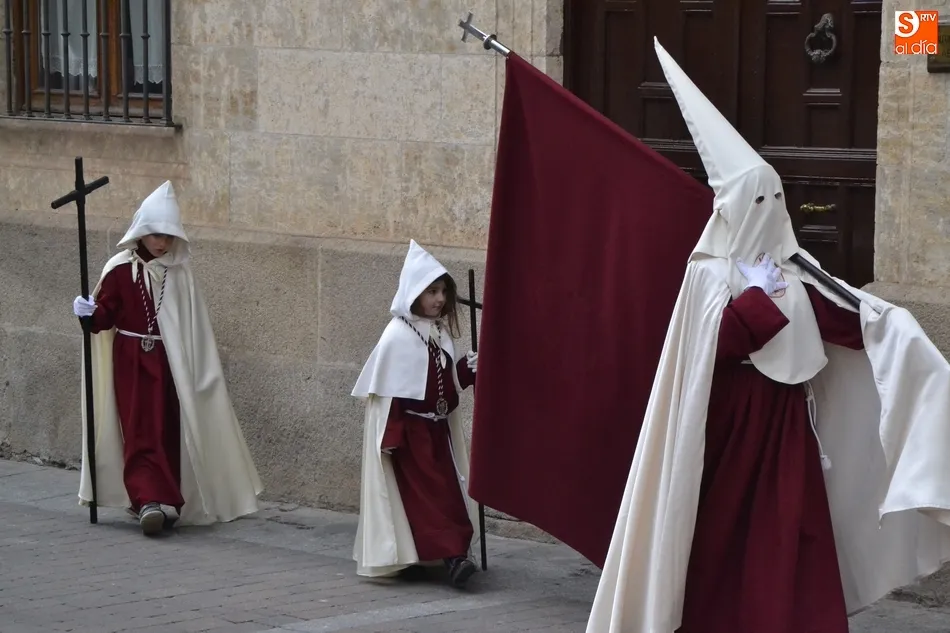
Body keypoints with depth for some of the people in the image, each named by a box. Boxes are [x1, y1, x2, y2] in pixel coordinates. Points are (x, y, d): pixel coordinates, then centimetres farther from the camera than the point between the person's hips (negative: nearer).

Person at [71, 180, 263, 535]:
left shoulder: (179, 273, 3)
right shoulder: (120, 270, -5)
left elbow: (193, 326, 7)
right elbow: (105, 315, -5)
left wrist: (198, 368, 6)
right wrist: (89, 313, -27)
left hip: (170, 364, 3)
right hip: (132, 363, -3)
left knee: (169, 431, 5)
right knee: (141, 432, -10)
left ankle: (163, 498, 15)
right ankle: (149, 500, -20)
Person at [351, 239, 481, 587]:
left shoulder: (441, 333, 7)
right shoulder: (398, 336, -14)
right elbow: (387, 391, -14)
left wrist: (470, 367, -3)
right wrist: (391, 438, -16)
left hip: (438, 429, 8)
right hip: (410, 431, -8)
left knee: (447, 490, 7)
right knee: (429, 492, -8)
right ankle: (452, 554, -11)